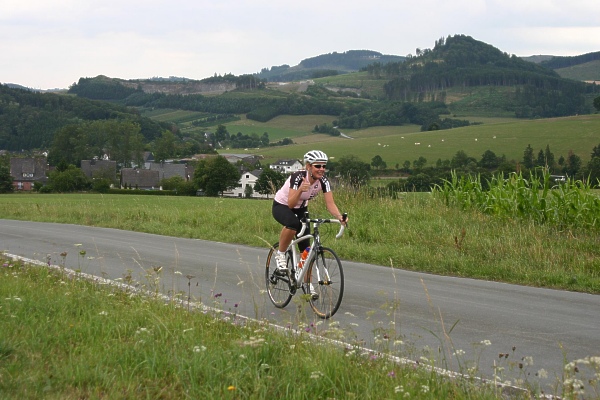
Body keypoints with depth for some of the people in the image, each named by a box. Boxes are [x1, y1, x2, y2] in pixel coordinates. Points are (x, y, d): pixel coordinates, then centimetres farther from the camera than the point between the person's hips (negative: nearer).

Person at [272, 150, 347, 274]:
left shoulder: (323, 181, -18)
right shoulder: (298, 177, -32)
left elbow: (330, 204, -23)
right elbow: (290, 204, -39)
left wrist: (340, 217, -42)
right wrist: (300, 189, -57)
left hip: (301, 209, 5)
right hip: (281, 206, -5)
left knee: (305, 248, -5)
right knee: (293, 223, -40)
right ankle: (280, 254, -18)